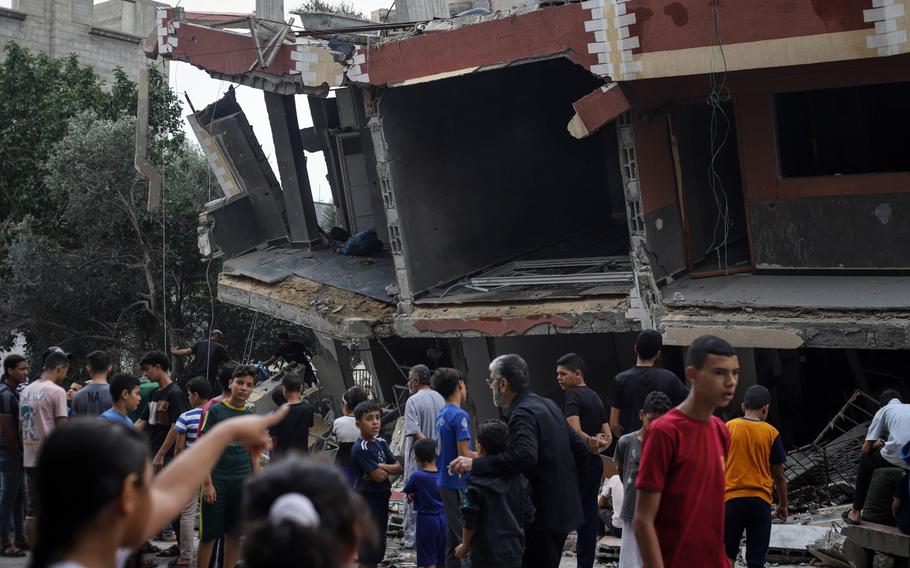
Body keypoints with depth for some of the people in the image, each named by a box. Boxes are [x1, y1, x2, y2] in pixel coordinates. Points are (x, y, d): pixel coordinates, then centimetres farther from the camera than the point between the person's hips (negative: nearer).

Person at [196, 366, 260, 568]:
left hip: (242, 483, 4)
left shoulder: (252, 418, 10)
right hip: (216, 481, -4)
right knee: (209, 535, -2)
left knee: (235, 535, 8)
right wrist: (207, 483, -12)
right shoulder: (215, 411, -3)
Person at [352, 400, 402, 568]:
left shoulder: (381, 443, 6)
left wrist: (381, 467, -13)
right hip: (366, 499, -8)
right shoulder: (360, 448, -18)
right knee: (367, 554, -2)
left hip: (381, 499, 8)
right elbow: (379, 476, -22)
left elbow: (399, 469, 3)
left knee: (378, 547, 16)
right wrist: (386, 469, -2)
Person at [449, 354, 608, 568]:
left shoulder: (522, 414, -19)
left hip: (544, 513, -10)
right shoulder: (547, 404, 10)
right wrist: (588, 448, 39)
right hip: (563, 507, 10)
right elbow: (575, 444, 17)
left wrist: (475, 464, -35)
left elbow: (524, 456, -36)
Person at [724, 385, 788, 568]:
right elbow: (779, 475, 4)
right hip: (760, 501, 0)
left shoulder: (728, 428, -1)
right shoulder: (771, 433, -2)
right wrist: (783, 504, 16)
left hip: (731, 499, 1)